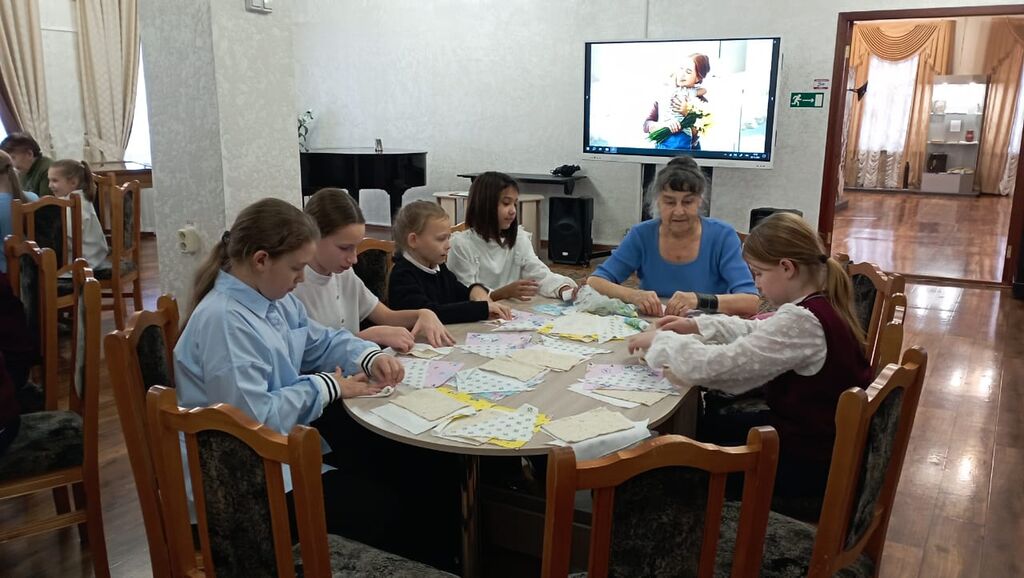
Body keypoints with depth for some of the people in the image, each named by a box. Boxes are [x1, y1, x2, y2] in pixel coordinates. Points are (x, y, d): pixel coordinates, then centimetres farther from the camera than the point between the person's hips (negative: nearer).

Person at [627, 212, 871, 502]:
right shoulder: (823, 305, 0)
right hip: (816, 437, 9)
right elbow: (760, 332, 16)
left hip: (807, 461, -9)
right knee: (699, 426, 18)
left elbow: (712, 366, -31)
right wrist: (696, 325, 6)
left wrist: (660, 341, -14)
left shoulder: (801, 323, -31)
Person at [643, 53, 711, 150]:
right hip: (662, 147, 1)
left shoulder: (701, 102, 0)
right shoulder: (665, 94, 6)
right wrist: (664, 125, -14)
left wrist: (687, 113, -11)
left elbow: (698, 135, -3)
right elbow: (646, 125, 2)